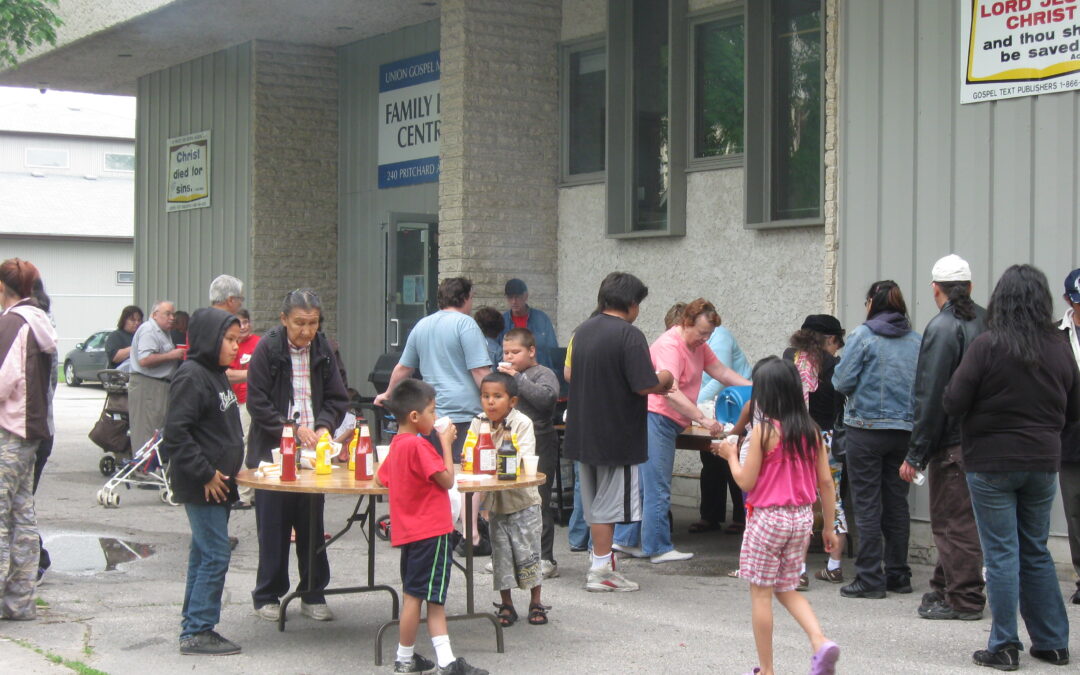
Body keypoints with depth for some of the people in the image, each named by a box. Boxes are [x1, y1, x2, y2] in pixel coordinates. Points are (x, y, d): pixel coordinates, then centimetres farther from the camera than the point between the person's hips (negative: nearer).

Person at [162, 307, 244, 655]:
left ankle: (194, 626, 22)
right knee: (215, 556, -8)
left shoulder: (216, 375, 15)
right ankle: (196, 632, -1)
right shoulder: (191, 376, -16)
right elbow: (176, 433, -21)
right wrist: (205, 473, -19)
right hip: (202, 485, -10)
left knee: (204, 554, 14)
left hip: (218, 482, 10)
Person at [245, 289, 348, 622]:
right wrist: (293, 428, -17)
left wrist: (325, 426, -8)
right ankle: (267, 596, 14)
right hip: (273, 450, -3)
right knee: (273, 526, 3)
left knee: (312, 525, 7)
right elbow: (257, 403, -9)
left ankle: (313, 594, 17)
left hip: (312, 451, 3)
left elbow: (336, 398, 10)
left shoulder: (322, 350, 5)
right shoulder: (267, 349, -8)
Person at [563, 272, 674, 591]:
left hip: (582, 431, 8)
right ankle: (600, 571, 4)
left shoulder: (582, 331, 8)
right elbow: (645, 385, -23)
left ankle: (602, 562, 24)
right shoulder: (629, 335, -17)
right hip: (616, 435, -8)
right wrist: (664, 380, 0)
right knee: (609, 502, 0)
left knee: (593, 502, 16)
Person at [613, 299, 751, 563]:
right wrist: (703, 420, -29)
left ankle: (626, 540, 19)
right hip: (656, 417, -10)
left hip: (666, 422, 10)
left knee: (643, 484, 13)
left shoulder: (697, 345, 12)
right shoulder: (670, 345, -19)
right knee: (657, 489, -5)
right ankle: (659, 548, 0)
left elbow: (722, 372, 14)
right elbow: (671, 392, -27)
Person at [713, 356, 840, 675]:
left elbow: (746, 482, -12)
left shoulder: (764, 431, -14)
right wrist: (828, 527, 11)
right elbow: (825, 482, 4)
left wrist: (731, 455, 6)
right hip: (803, 517, 6)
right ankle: (820, 641, -2)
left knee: (760, 593, 7)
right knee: (787, 589, 19)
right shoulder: (811, 431, 1)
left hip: (768, 517, -6)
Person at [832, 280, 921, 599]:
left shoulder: (863, 336, -9)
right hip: (904, 429, 5)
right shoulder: (916, 340, 5)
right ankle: (898, 574, 19)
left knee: (867, 504, 0)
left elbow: (842, 382, -10)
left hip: (866, 429, -5)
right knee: (897, 501, 13)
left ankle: (870, 578, 0)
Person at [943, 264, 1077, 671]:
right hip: (1043, 463, 4)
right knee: (1037, 552, 15)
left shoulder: (988, 346, -14)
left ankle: (1004, 648, 3)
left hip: (992, 463, -4)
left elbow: (953, 403, -14)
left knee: (1001, 554, 1)